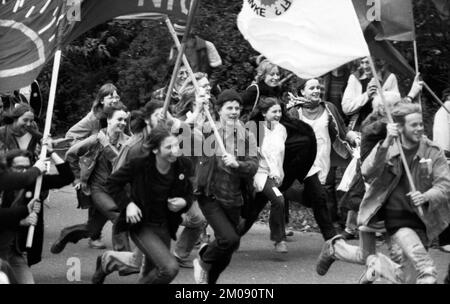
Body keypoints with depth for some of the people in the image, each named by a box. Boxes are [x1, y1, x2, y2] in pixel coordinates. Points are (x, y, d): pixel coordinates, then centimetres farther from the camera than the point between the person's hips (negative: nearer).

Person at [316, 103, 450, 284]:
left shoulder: (432, 152, -5)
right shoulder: (385, 147, -4)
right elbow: (367, 173, -20)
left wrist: (426, 196, -33)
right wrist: (386, 144, -32)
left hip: (417, 218, 2)